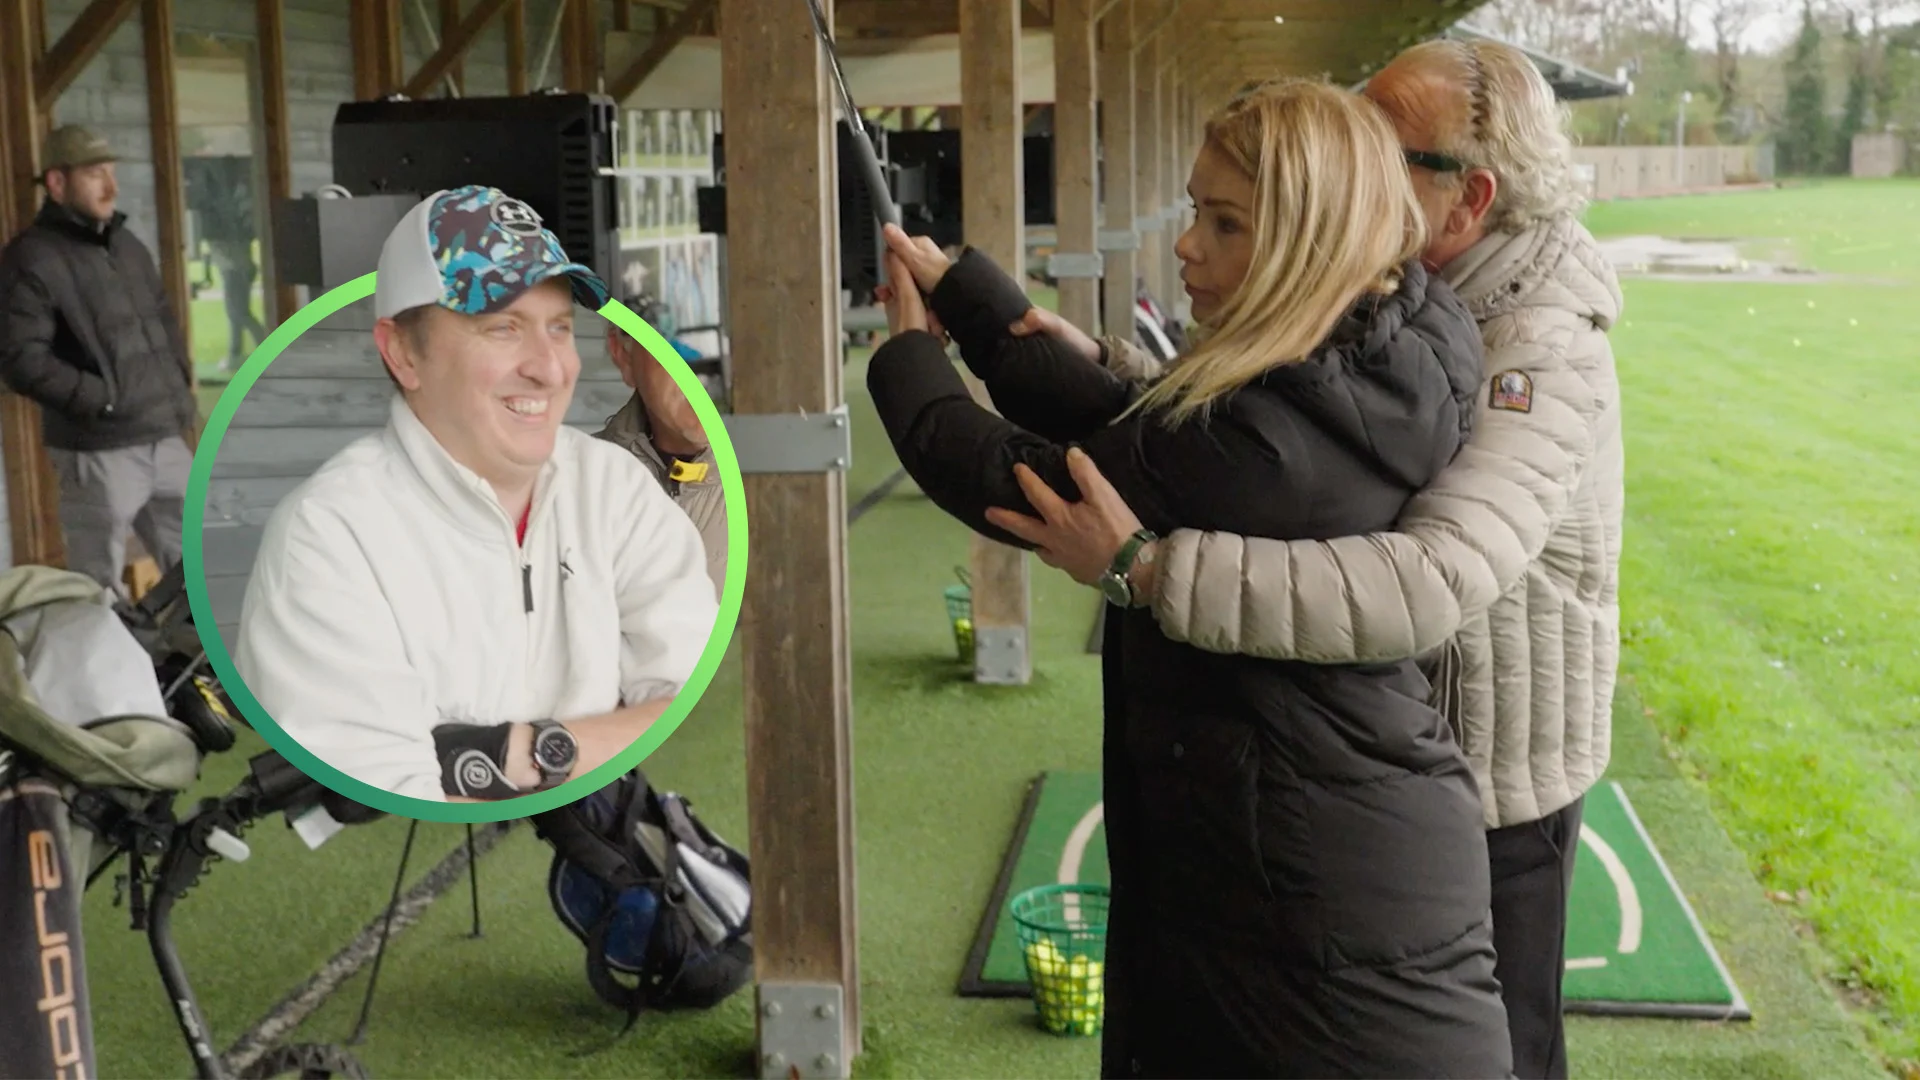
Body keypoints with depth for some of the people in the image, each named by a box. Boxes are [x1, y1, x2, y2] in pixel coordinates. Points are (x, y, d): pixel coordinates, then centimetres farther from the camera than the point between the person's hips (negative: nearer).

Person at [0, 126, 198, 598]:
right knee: (100, 587, 0)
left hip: (165, 437, 7)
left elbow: (165, 319, 26)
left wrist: (181, 385, 11)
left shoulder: (127, 245, 15)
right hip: (98, 449, -7)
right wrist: (104, 401, -18)